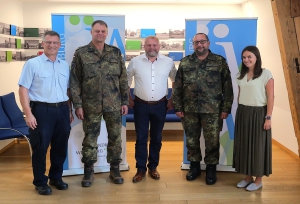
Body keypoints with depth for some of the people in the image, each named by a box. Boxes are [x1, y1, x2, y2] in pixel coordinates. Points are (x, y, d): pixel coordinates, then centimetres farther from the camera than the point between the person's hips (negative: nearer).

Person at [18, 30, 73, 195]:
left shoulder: (64, 65, 11)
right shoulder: (32, 63, -3)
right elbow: (23, 89, -7)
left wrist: (69, 110, 14)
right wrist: (28, 113, -14)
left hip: (62, 110, 5)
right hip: (41, 110, -4)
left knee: (60, 147, 12)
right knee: (40, 147, 4)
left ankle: (56, 177, 30)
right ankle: (40, 182, 20)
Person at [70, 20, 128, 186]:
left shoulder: (116, 52, 6)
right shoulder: (81, 53, -1)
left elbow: (123, 79, 7)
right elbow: (74, 81, -2)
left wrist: (125, 101, 3)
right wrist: (77, 105, -7)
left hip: (114, 104, 2)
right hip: (91, 105, -2)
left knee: (115, 137, 9)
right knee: (90, 138, 7)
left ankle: (114, 169, 25)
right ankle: (88, 171, 22)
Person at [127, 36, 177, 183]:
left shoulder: (168, 62, 0)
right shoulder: (135, 61, -3)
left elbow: (175, 80, 11)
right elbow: (126, 80, 7)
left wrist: (172, 99, 6)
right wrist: (128, 99, 3)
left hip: (160, 106, 1)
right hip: (140, 105, -1)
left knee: (156, 138, 11)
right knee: (141, 138, 4)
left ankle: (153, 167, 26)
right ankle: (140, 169, 16)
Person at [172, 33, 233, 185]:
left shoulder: (220, 61, 1)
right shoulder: (185, 62, 6)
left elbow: (227, 87, -1)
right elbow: (177, 87, 6)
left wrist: (226, 108, -5)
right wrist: (178, 107, 1)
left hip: (212, 110, -2)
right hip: (189, 110, 2)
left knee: (212, 141, 5)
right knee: (191, 140, 11)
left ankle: (211, 169, 23)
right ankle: (194, 166, 29)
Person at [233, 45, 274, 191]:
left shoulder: (266, 74, -7)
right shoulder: (240, 75, 10)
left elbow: (270, 97, -10)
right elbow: (239, 95, 12)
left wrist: (268, 117, -14)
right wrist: (240, 112, 8)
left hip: (258, 114, -5)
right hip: (242, 114, 5)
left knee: (258, 145, 4)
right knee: (244, 145, 9)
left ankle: (258, 180, 17)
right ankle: (248, 177, 23)